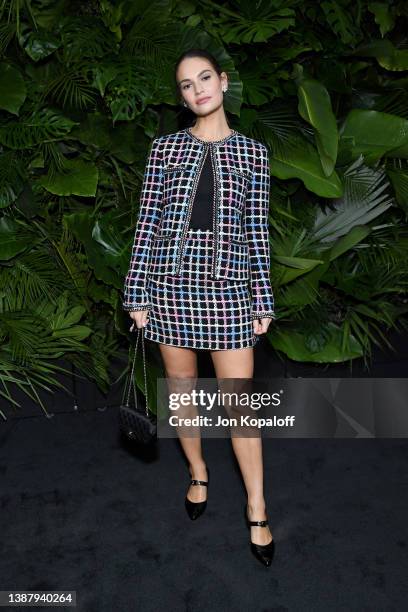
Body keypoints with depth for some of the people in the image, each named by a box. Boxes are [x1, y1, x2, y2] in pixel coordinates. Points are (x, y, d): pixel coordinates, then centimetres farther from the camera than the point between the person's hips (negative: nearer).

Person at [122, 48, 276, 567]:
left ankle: (256, 509, 16)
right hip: (171, 278, 2)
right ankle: (198, 473, 37)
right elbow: (147, 222, 4)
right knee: (181, 385, 13)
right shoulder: (165, 147, 7)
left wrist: (263, 300, 3)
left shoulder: (252, 152, 7)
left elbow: (256, 229, 6)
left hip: (227, 282, -1)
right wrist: (137, 293, 1)